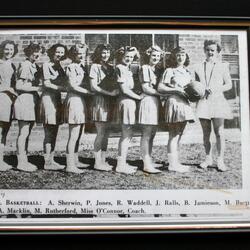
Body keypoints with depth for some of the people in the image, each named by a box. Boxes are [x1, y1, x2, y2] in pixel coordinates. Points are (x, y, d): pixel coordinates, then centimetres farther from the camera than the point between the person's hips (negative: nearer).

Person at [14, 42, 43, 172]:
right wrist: (37, 88, -14)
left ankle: (24, 160, 17)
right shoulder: (25, 66, -11)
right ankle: (21, 162, 3)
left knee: (27, 133, 11)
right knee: (23, 133, -4)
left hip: (32, 101, 9)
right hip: (24, 101, -9)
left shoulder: (35, 66, 16)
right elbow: (19, 86, -15)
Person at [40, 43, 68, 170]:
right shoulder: (46, 65, -3)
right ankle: (47, 162, -3)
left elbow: (64, 83, 14)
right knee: (49, 133, -7)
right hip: (48, 98, -7)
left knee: (54, 133, 8)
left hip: (57, 99, 7)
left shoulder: (60, 67, 18)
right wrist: (63, 88, -15)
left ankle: (51, 160, 12)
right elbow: (47, 84, -10)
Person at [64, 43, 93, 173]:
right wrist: (89, 92, -14)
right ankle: (70, 165, -4)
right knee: (73, 136, -7)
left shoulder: (83, 67, 17)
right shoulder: (71, 67, -8)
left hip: (82, 100, 9)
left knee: (78, 135, 13)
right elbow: (73, 86, -14)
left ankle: (75, 161, 23)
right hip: (74, 100, -9)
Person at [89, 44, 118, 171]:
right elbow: (93, 87, -10)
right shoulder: (95, 66, -3)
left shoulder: (110, 68, 15)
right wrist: (109, 93, -15)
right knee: (101, 133, -6)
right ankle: (97, 162, 2)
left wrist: (115, 91, -1)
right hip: (99, 100, -6)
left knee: (106, 133, 7)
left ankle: (103, 160, 14)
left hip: (109, 101, 6)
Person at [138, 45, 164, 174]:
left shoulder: (159, 69, 17)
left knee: (152, 134, 11)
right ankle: (146, 164, -4)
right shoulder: (145, 68, -5)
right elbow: (146, 88, -11)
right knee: (147, 134, -6)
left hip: (156, 102, 8)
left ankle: (149, 161, 18)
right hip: (148, 101, -8)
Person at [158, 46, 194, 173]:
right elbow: (160, 88, -9)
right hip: (173, 102, -7)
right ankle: (172, 164, -2)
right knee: (173, 135, -6)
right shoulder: (170, 71, -3)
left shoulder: (187, 72, 17)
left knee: (178, 135, 10)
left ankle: (175, 163, 16)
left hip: (184, 103, 7)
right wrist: (176, 90, -16)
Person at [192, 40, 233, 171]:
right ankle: (208, 158, 17)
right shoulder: (198, 67, 14)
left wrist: (216, 89, -9)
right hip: (203, 102, 2)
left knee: (219, 132, -6)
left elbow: (229, 84, 8)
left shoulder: (222, 66, 11)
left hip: (217, 101, -1)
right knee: (206, 133, 5)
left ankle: (220, 160, 1)